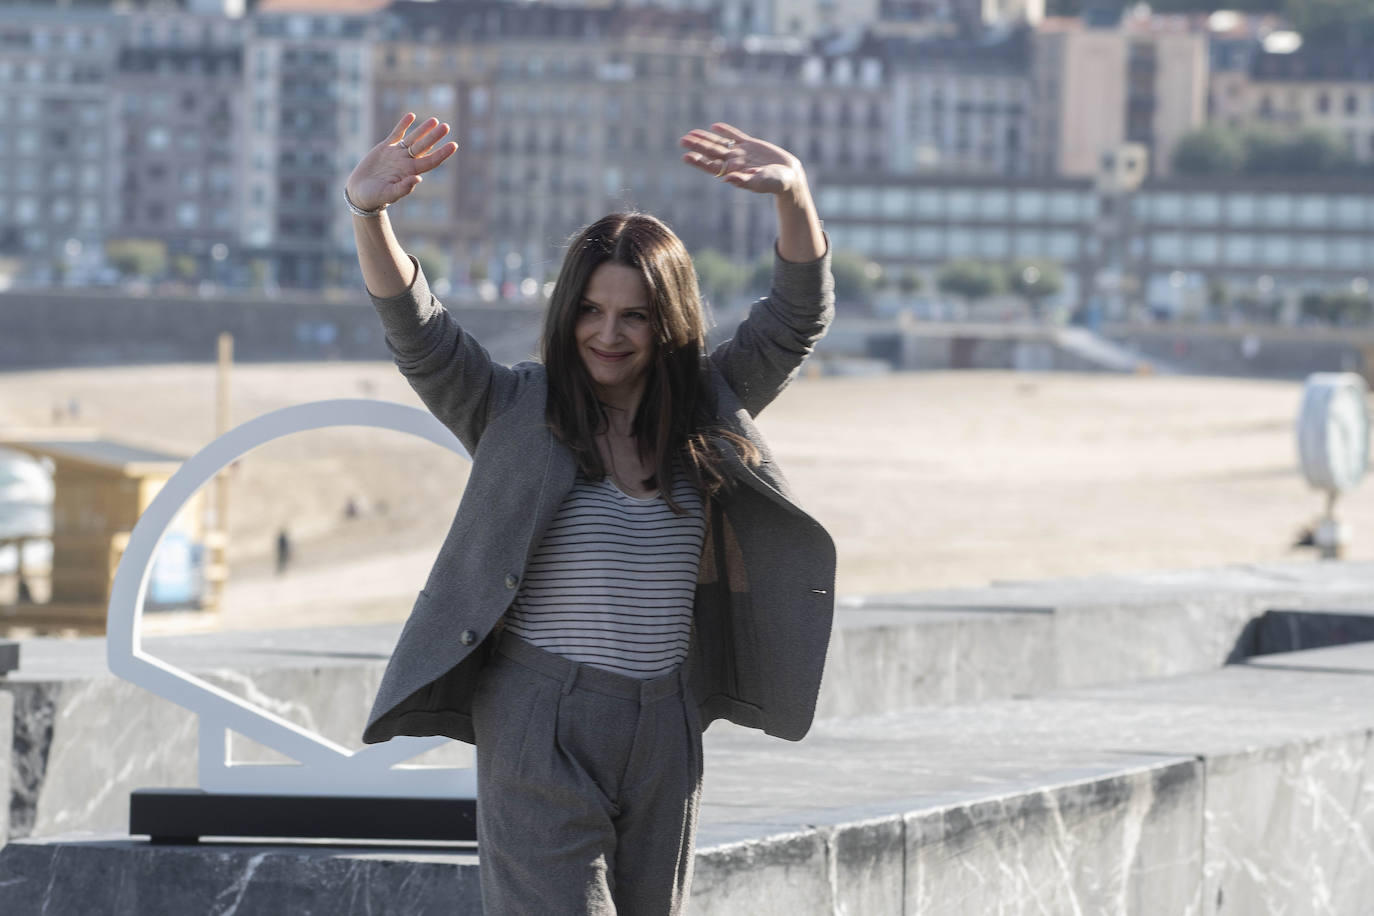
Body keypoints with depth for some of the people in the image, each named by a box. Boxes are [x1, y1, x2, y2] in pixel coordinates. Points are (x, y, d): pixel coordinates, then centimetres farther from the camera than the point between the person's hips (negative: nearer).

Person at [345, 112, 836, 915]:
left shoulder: (707, 414, 8)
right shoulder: (518, 415, 0)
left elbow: (797, 319, 1)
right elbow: (419, 334, -12)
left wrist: (795, 196, -17)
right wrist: (369, 216, -29)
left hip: (664, 734, 4)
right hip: (543, 730, -4)